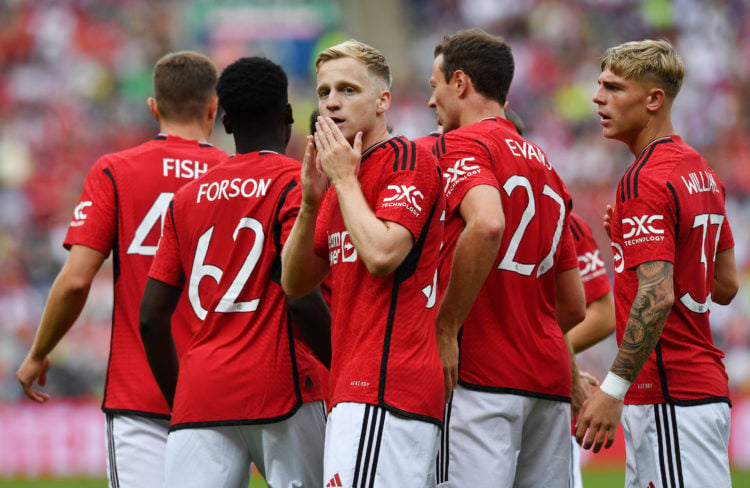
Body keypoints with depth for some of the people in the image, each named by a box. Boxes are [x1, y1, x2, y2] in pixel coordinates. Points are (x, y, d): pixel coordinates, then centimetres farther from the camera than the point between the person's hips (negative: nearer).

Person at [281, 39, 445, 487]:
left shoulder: (407, 160, -5)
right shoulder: (345, 173, 21)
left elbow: (381, 255, -20)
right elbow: (295, 283, 18)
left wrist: (345, 179, -8)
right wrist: (311, 201, 4)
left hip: (386, 387, -9)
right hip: (353, 391, 9)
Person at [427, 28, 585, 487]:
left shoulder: (462, 144, -2)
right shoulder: (544, 164, 22)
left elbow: (487, 225, -25)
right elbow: (574, 305, 22)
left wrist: (446, 329, -18)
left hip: (483, 379, -8)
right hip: (551, 380, 8)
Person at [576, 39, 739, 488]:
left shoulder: (644, 181, -14)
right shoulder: (702, 173, 15)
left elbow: (657, 296, -23)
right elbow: (725, 286, 20)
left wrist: (614, 388, -23)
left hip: (669, 398, -10)